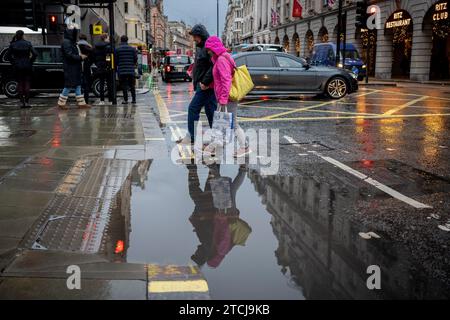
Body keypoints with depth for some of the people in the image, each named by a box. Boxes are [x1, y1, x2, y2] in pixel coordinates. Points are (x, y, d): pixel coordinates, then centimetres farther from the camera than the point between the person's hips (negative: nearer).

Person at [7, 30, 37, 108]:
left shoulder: (13, 44, -1)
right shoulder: (28, 43, -4)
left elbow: (9, 55, 2)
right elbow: (35, 54, -11)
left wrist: (13, 63, 9)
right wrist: (30, 61, -1)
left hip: (17, 67, 1)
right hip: (27, 66, -1)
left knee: (20, 83, 7)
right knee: (27, 83, 4)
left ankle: (22, 102, 4)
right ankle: (27, 102, -1)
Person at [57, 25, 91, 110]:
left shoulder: (72, 42, 16)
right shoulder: (66, 42, -15)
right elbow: (69, 55, -21)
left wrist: (81, 55, 8)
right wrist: (80, 57, -15)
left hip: (75, 68, 10)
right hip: (70, 68, -10)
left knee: (78, 85, 9)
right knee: (69, 86, -5)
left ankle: (81, 103, 11)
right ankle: (61, 103, 3)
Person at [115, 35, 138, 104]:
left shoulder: (117, 49, -3)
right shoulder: (132, 49, 3)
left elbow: (116, 60, -1)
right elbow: (135, 59, 5)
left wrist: (117, 66, 18)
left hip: (121, 70, -2)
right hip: (131, 70, 2)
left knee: (124, 86, 1)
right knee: (132, 86, 11)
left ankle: (126, 100, -3)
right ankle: (133, 99, 10)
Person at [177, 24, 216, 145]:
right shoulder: (201, 47, 18)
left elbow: (214, 66, -25)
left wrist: (205, 82, -23)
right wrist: (198, 83, 16)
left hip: (206, 86, -10)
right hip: (204, 85, 10)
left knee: (193, 108, -8)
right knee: (210, 110, 11)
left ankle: (191, 137, -3)